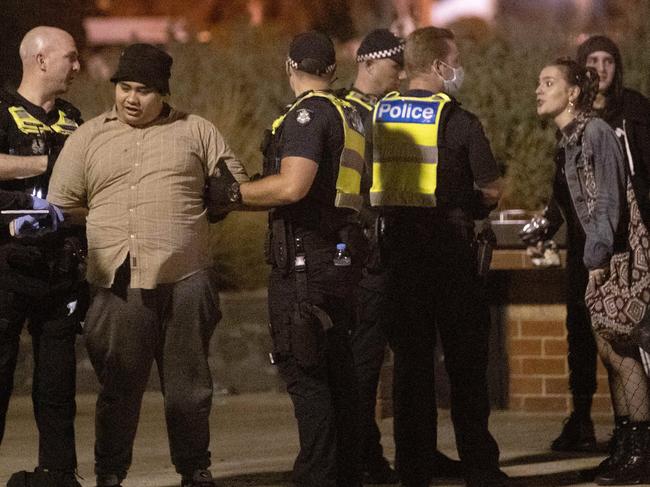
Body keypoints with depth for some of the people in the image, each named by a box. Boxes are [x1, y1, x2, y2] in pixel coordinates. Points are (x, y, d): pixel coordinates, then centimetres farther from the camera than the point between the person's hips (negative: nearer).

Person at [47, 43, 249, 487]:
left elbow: (235, 184, 13)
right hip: (118, 285, 0)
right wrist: (108, 223, 9)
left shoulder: (196, 132, 10)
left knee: (189, 386, 6)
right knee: (118, 388, 3)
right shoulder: (87, 138, 11)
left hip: (185, 280, 0)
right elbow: (61, 205, 12)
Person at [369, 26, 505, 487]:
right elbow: (493, 190, -6)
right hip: (450, 253, -4)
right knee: (466, 362, 5)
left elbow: (372, 182, 9)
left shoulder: (378, 115, 4)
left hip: (397, 250, 4)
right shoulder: (457, 121, -10)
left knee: (410, 361, 8)